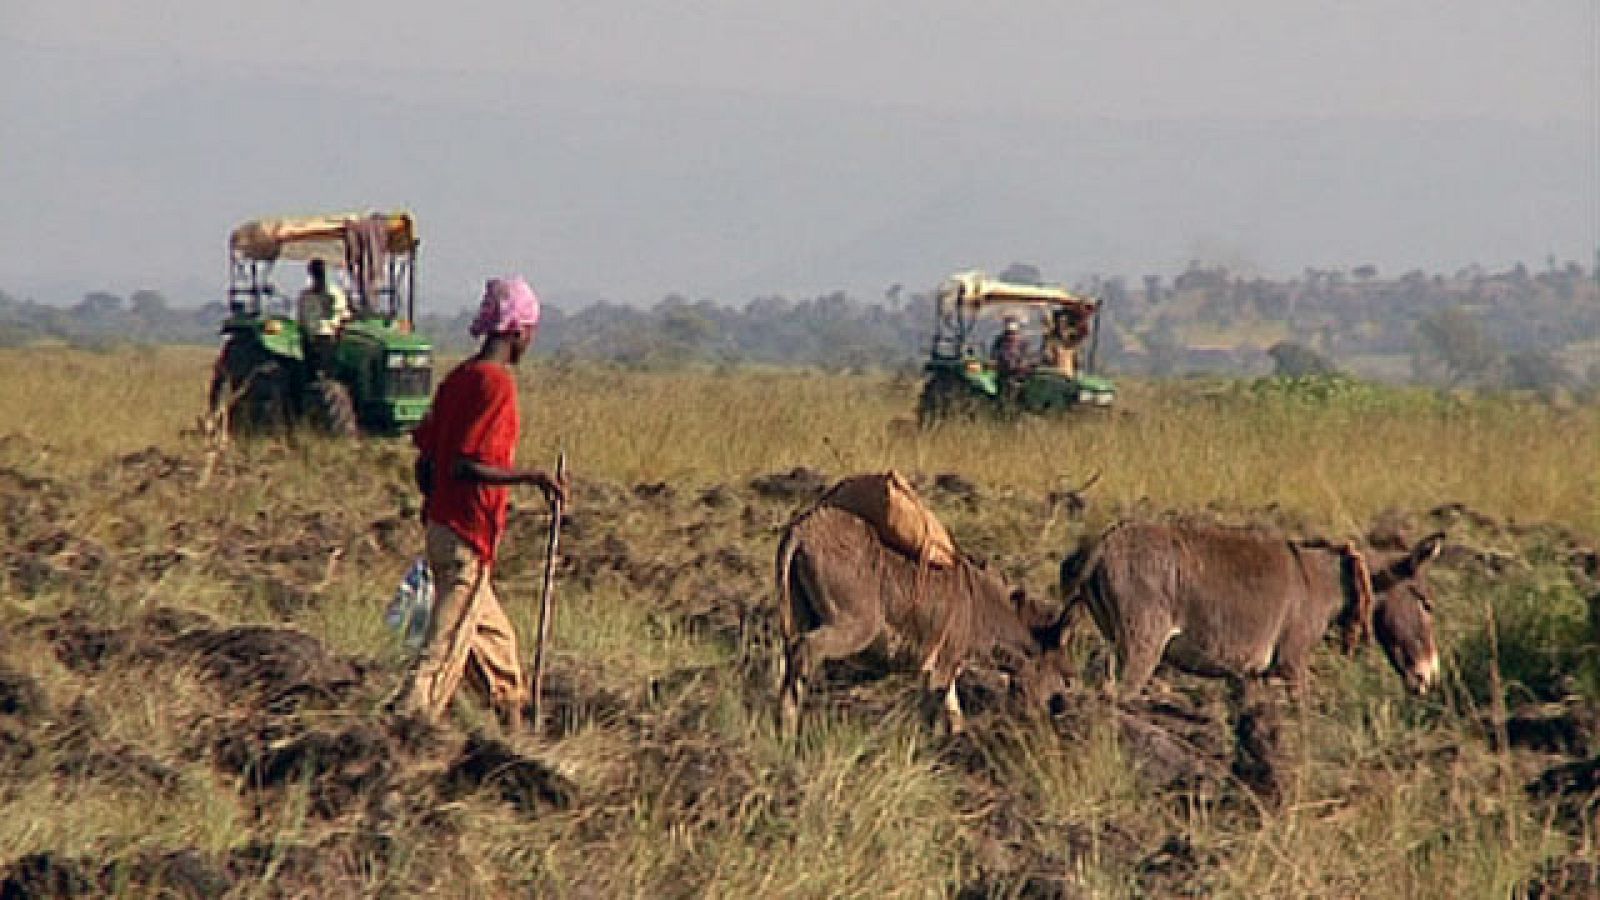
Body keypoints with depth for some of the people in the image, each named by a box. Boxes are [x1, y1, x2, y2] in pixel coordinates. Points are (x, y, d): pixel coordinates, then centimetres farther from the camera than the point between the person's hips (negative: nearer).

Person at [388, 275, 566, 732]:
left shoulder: (457, 378, 11)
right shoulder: (497, 383, -15)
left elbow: (424, 465, 13)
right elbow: (465, 466, -23)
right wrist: (531, 476, -16)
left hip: (441, 527, 9)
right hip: (470, 541, -9)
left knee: (495, 640, 19)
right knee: (445, 650, -9)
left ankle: (514, 732, 27)